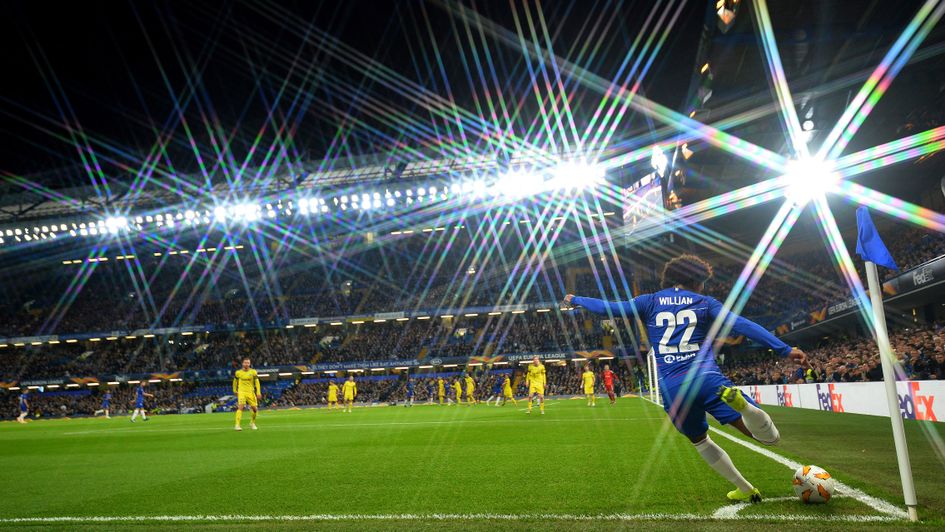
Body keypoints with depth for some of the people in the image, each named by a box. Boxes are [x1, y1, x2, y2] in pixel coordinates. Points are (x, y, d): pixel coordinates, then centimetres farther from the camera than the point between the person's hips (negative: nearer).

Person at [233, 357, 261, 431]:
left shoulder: (253, 372, -1)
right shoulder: (238, 372, 1)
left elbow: (257, 382, -1)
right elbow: (235, 381, 19)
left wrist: (258, 393, -8)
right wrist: (235, 390, 22)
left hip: (251, 392, 2)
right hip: (241, 392, -1)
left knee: (255, 409, 3)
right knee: (240, 407, -20)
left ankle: (252, 423, 28)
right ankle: (237, 425, -22)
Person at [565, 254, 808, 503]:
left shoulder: (649, 302, 15)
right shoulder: (704, 303, 12)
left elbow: (606, 307, 18)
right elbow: (744, 325, 2)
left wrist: (575, 300, 34)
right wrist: (785, 349, -1)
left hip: (672, 390, 2)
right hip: (707, 379, -2)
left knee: (700, 441, 30)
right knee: (769, 437, -6)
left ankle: (746, 490, 28)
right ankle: (739, 402, -36)